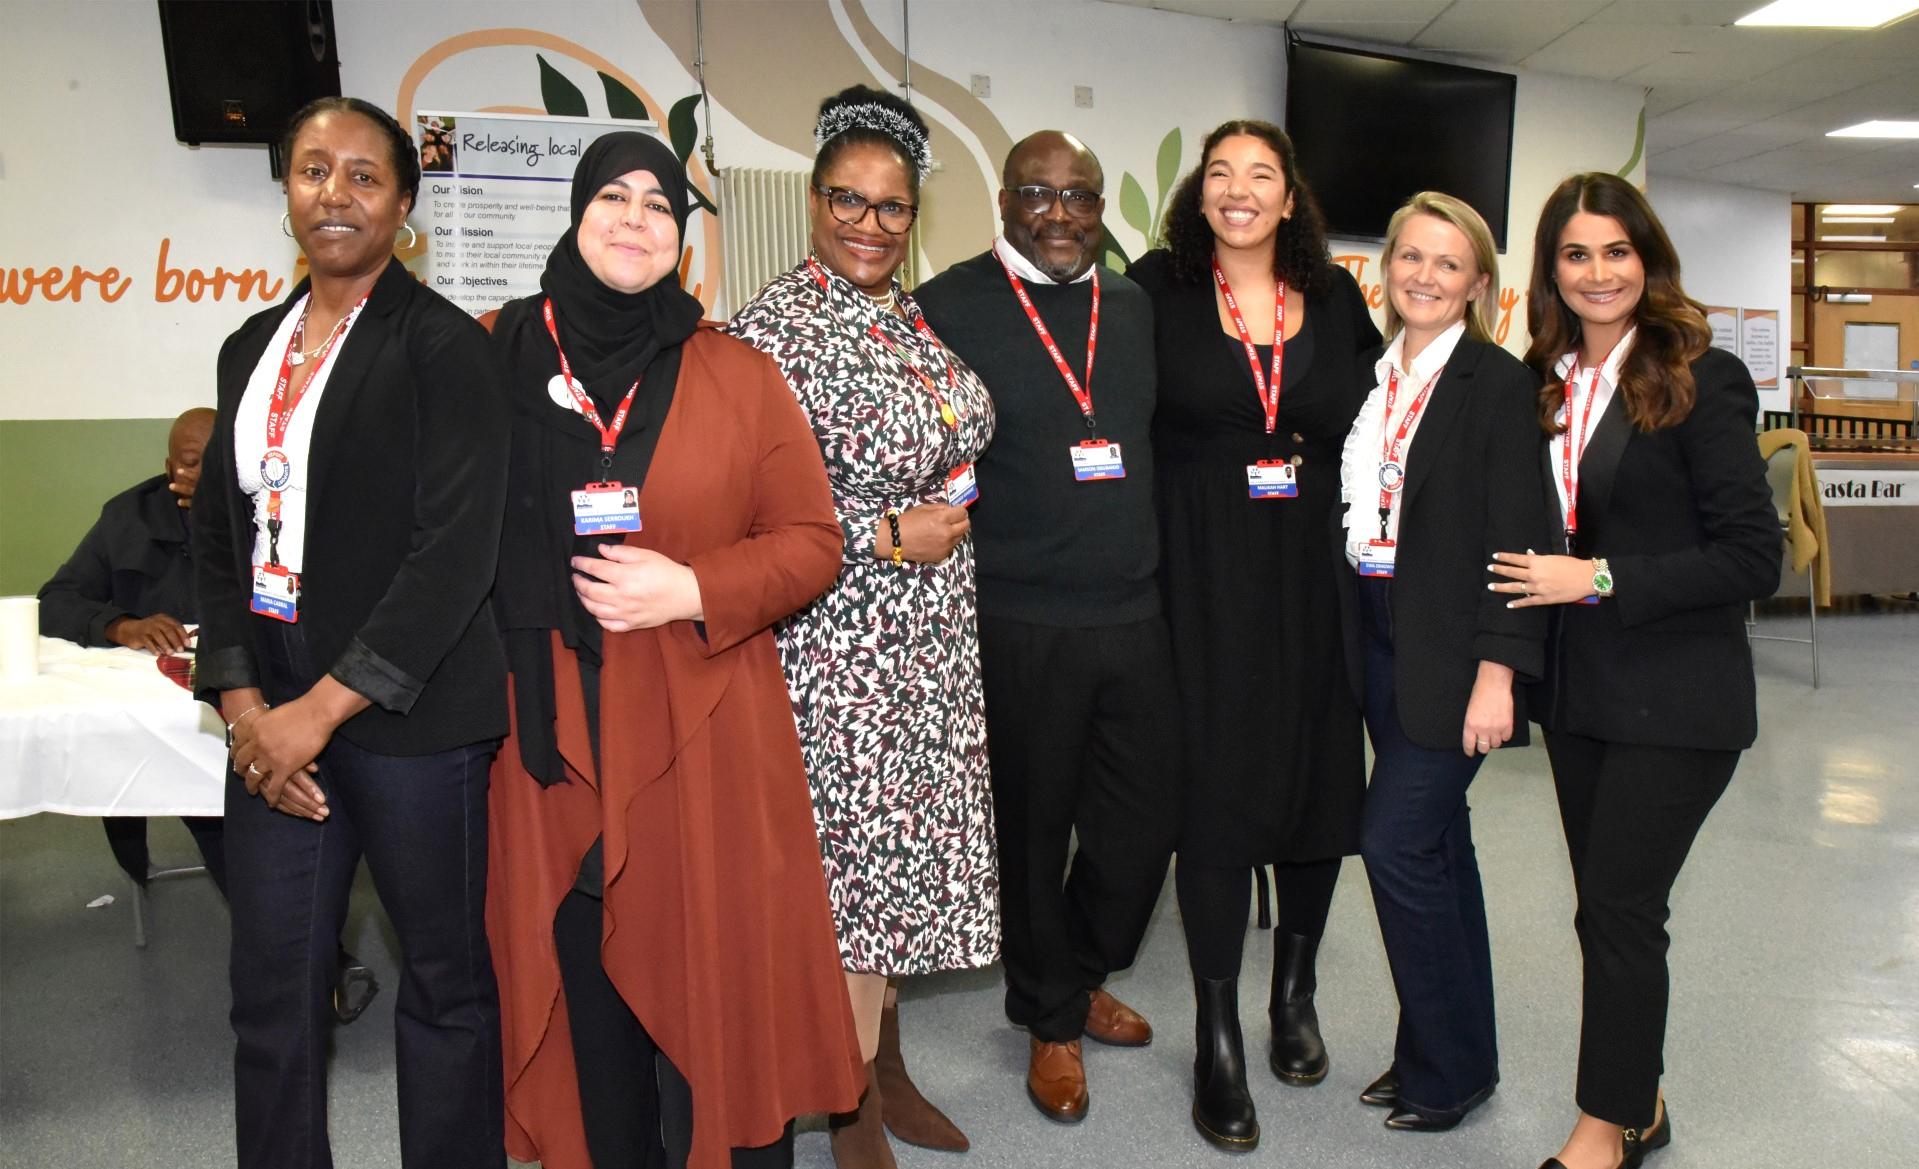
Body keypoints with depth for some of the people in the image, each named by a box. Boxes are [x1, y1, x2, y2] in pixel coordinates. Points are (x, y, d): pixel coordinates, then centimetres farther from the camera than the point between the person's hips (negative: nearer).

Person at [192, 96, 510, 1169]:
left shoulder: (441, 344, -6)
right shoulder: (253, 347, 14)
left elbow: (456, 549, -14)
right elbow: (220, 533, 13)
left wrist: (323, 709, -15)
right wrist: (242, 701, 0)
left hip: (412, 717, -5)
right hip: (273, 720, 6)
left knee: (445, 979, 8)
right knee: (272, 990, 12)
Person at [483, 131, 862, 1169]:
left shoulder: (739, 377, 3)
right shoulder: (494, 357, 5)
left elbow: (810, 544, 2)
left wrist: (690, 592, -12)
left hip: (705, 743, -1)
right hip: (549, 742, 1)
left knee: (717, 985, 5)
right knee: (580, 981, 10)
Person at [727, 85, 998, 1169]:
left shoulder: (918, 317, 10)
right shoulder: (777, 327, -14)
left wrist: (954, 509, 6)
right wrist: (886, 537, -16)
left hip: (934, 639, 7)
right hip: (840, 646, -7)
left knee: (904, 846, 16)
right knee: (857, 852, 2)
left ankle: (885, 1064, 35)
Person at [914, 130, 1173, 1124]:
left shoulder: (1136, 308, 12)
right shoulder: (949, 307, -5)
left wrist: (1160, 562, 13)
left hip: (1137, 614, 5)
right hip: (1020, 624, -5)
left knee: (1147, 816, 13)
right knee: (1034, 822, 9)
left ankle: (1082, 976, 40)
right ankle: (1051, 1019, 32)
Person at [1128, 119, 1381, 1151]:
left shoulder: (1337, 298, 9)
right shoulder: (1158, 286, 0)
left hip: (1318, 571, 4)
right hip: (1206, 573, -3)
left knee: (1321, 773, 9)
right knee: (1216, 784, -1)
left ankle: (1295, 989, 33)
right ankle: (1218, 1038, 13)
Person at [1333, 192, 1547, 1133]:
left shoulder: (1498, 384, -9)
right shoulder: (1373, 375, 10)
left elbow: (1516, 539, -14)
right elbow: (1357, 513, 11)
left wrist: (1496, 673, -18)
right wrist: (1352, 643, 5)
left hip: (1450, 653, -7)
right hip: (1381, 644, 7)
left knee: (1395, 843, -7)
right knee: (1435, 846, 15)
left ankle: (1445, 1068, 14)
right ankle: (1459, 1056, 29)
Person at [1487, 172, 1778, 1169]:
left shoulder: (1700, 379, -10)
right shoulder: (1545, 386, 8)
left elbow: (1753, 557, -14)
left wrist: (1601, 579, -18)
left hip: (1674, 699, -6)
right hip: (1579, 691, 6)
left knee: (1618, 909, -1)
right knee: (1610, 907, 14)